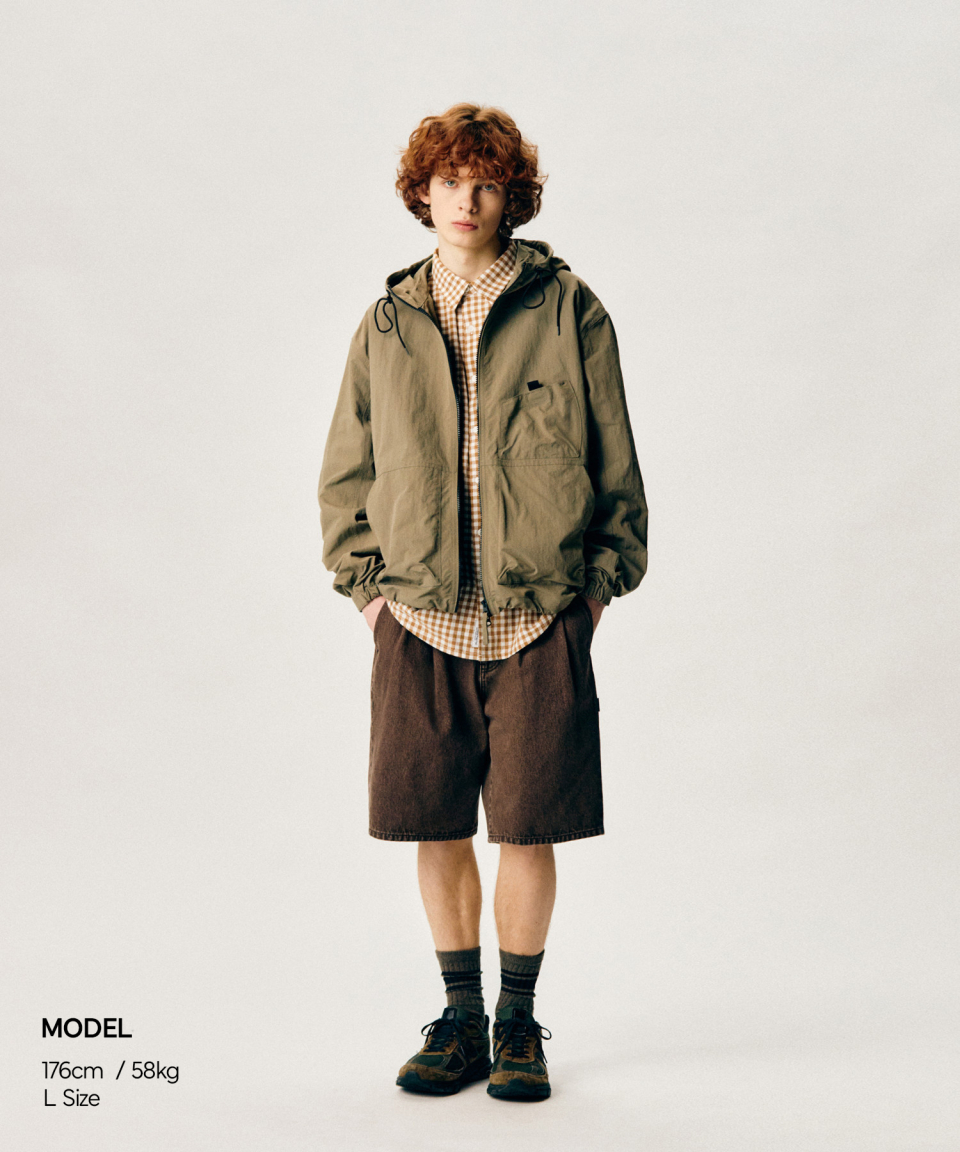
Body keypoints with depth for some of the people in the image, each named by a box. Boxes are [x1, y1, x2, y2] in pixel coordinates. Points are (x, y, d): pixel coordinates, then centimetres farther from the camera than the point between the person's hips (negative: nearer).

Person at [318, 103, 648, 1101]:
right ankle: (461, 1018, 23)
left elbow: (614, 459, 5)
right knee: (435, 828, 6)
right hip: (420, 617, 2)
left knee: (528, 830, 2)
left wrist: (601, 581, 1)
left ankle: (518, 1021, 20)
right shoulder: (388, 325, 9)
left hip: (542, 616, -2)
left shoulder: (566, 309, 2)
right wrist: (364, 582, 7)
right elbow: (345, 473, 15)